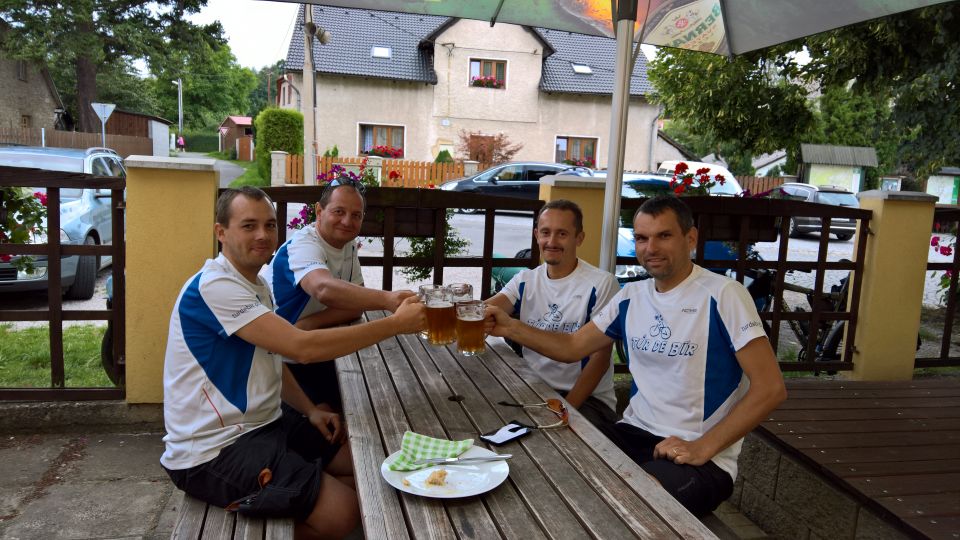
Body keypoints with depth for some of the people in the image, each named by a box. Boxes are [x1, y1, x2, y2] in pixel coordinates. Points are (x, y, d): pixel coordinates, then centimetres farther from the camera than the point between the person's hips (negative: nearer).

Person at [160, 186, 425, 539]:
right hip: (215, 450, -10)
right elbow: (303, 347, -28)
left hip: (263, 424, 10)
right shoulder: (214, 286, -20)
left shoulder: (256, 285, 12)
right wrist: (395, 324, -23)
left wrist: (309, 410, 4)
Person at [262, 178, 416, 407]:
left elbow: (354, 305, -4)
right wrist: (387, 299, -58)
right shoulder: (303, 244, -22)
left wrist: (310, 323, -22)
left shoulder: (349, 246, 3)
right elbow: (324, 289, -44)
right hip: (279, 362, -7)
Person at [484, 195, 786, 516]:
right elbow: (571, 347, 15)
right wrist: (511, 328, 1)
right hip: (635, 432, 6)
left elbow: (770, 388, -13)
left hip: (700, 457, -5)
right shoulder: (631, 296, 9)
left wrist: (703, 447, -19)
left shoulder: (722, 295, -11)